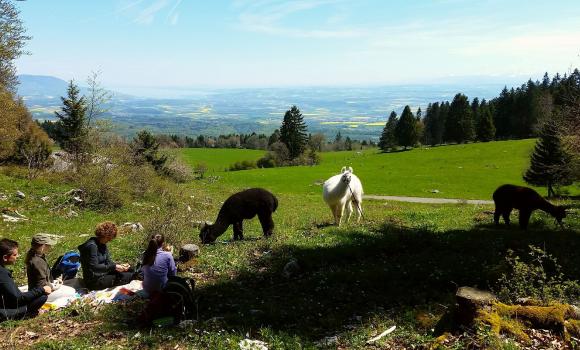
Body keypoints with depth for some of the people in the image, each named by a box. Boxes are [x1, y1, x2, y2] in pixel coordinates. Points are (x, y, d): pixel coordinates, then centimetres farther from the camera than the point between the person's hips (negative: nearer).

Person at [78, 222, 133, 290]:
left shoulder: (103, 244, 8)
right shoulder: (92, 246, -22)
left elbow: (108, 261, 8)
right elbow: (94, 267, -27)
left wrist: (120, 265, -10)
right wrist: (114, 267, -27)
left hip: (103, 274, 10)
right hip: (94, 281, -10)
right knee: (129, 276, -16)